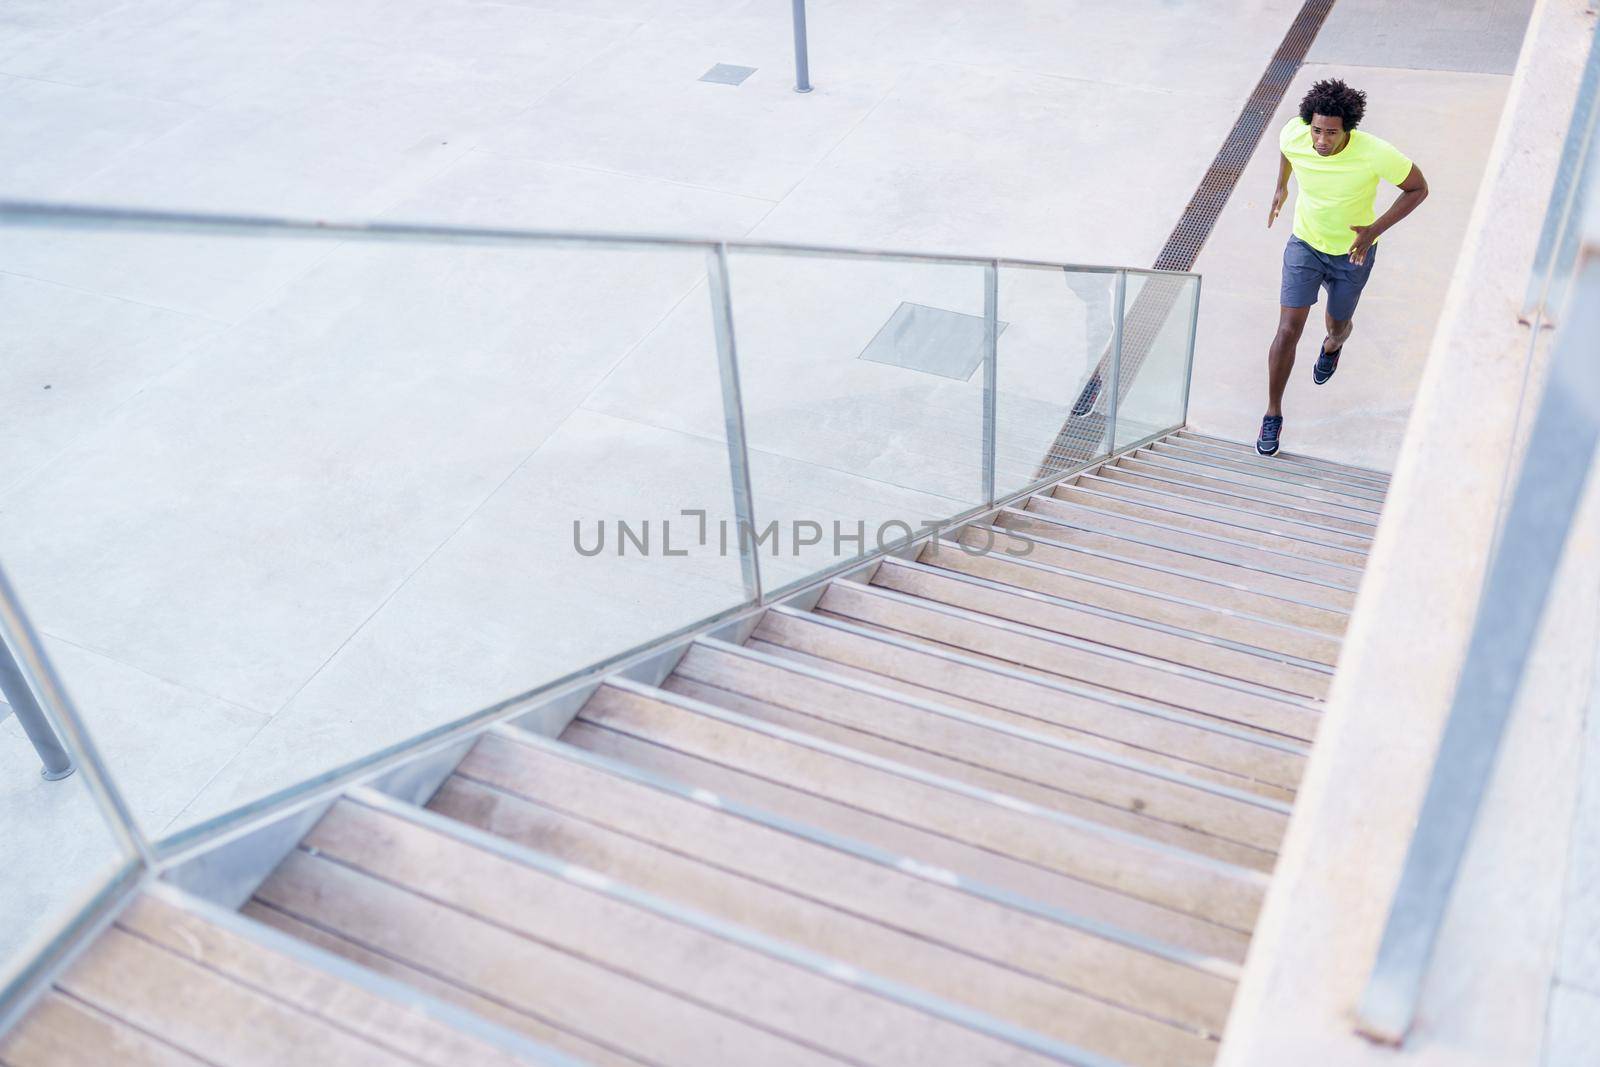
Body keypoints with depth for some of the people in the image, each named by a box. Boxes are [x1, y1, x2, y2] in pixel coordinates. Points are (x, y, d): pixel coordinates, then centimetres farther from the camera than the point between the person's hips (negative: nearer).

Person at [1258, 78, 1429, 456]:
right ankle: (1273, 414, 8)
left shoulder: (1375, 155, -32)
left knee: (1338, 325, 20)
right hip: (1304, 244, 1)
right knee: (1288, 330, -8)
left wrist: (1374, 230, -26)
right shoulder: (1292, 135, -24)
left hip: (1353, 252, -1)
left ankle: (1333, 345, 61)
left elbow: (1418, 188, -16)